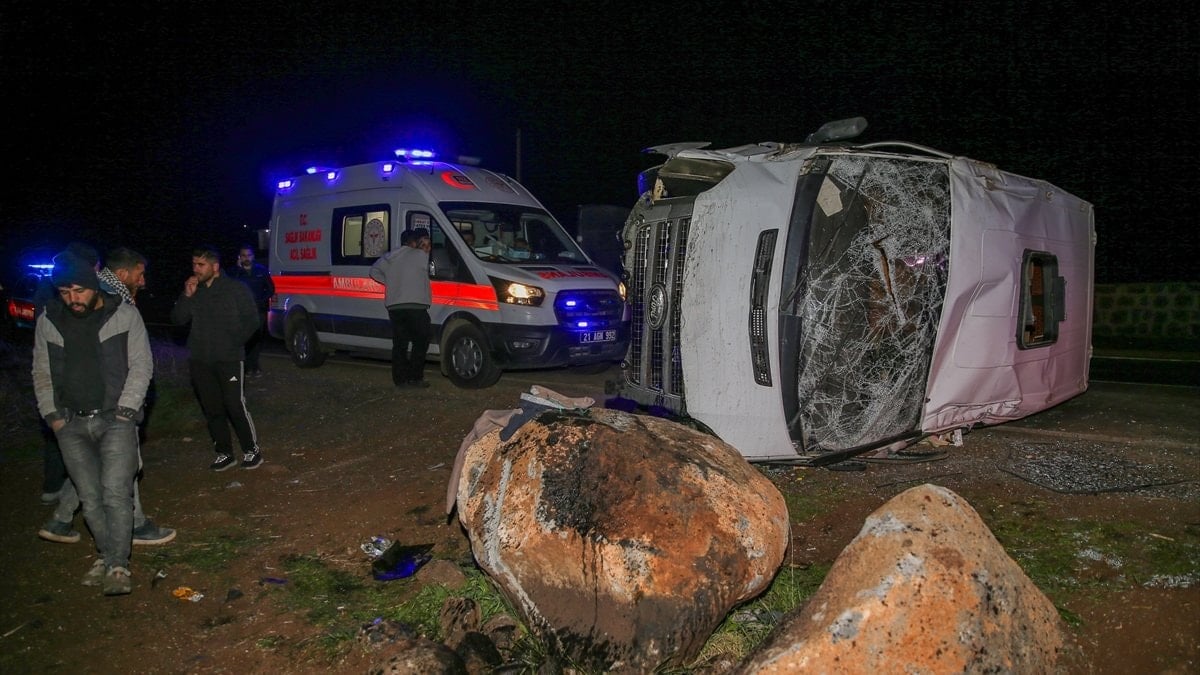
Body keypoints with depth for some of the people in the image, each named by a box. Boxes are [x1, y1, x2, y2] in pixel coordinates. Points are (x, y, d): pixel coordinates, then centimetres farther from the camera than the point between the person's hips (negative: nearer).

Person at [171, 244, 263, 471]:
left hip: (229, 359, -5)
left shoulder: (235, 289, -3)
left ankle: (252, 450, 5)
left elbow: (251, 320, -1)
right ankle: (224, 454, 19)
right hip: (200, 361, 5)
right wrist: (187, 296, -9)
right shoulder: (193, 290, 10)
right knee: (212, 409, 9)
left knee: (236, 406, -8)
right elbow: (178, 319, 4)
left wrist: (235, 343, -6)